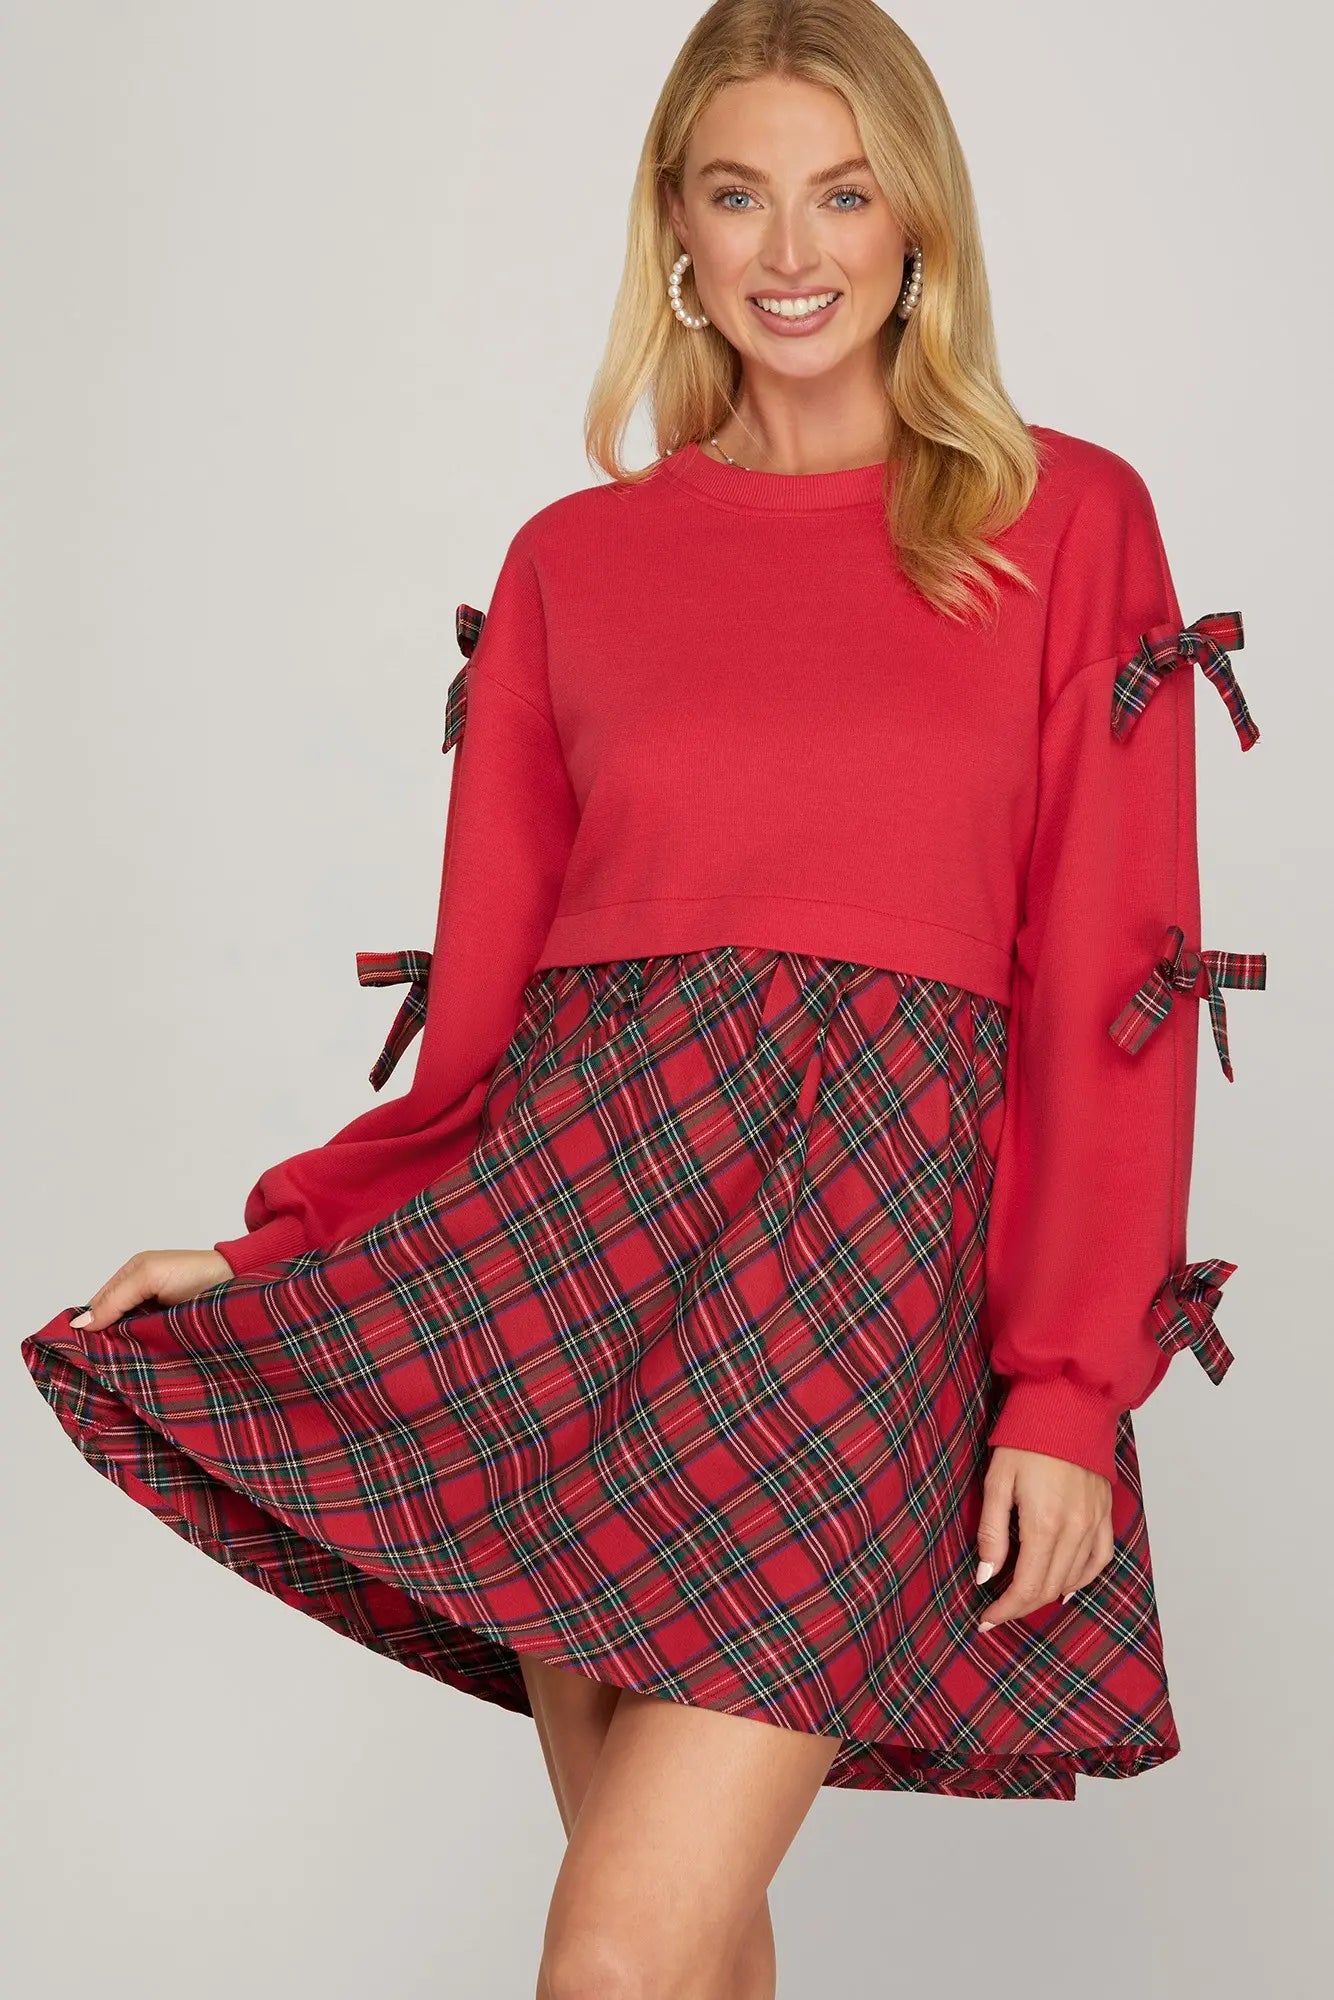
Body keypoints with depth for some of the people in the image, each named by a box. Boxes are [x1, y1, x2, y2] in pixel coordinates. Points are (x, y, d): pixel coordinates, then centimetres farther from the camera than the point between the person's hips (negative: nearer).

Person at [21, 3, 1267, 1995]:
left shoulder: (1067, 523, 7)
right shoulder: (574, 559, 14)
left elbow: (1110, 985, 2)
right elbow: (490, 978, 13)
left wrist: (1074, 1385, -6)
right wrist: (271, 1252, 2)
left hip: (872, 1227, -3)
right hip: (578, 1199, 3)